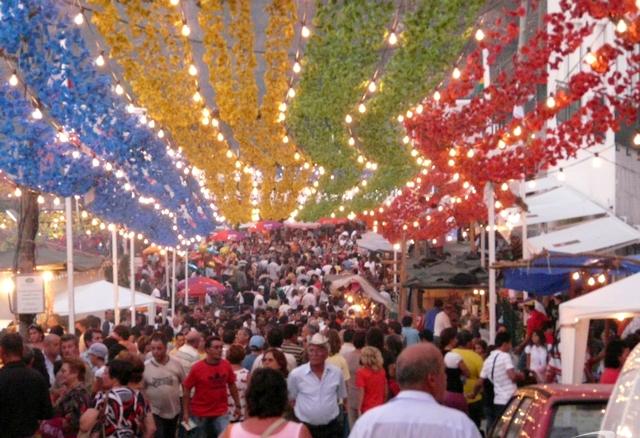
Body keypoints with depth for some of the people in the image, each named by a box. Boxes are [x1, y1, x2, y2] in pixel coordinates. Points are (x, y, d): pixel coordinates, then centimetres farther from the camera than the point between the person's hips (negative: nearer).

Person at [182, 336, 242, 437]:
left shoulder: (226, 365, -6)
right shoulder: (197, 368, -15)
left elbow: (232, 385, 7)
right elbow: (186, 389, -8)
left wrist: (237, 406, 8)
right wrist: (186, 413, -9)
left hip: (221, 413, 2)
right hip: (199, 413, -2)